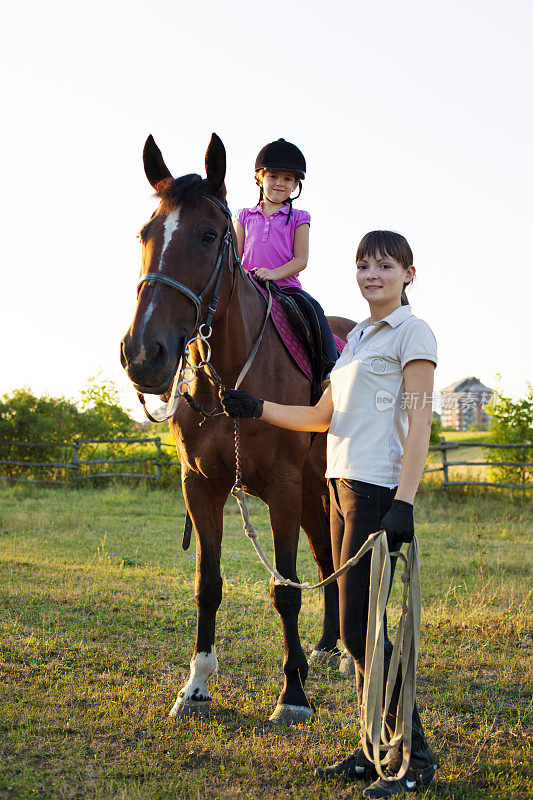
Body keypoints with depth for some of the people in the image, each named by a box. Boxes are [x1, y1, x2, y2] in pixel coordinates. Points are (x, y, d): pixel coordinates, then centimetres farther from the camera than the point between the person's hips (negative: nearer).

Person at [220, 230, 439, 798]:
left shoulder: (412, 332, -5)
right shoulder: (359, 337, 20)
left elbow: (419, 424, -13)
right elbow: (321, 416, 23)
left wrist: (403, 504, -22)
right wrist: (255, 409, 14)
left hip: (379, 491, -8)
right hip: (343, 486, 9)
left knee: (359, 631, -10)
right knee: (356, 629, 9)